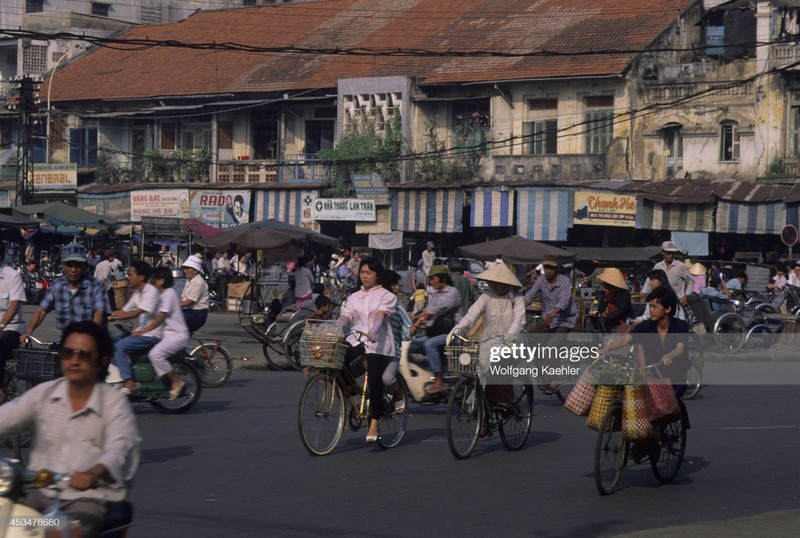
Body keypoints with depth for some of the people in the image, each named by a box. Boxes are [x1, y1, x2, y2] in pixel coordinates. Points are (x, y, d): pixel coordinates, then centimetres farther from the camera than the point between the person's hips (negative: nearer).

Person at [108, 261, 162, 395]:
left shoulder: (151, 292, -15)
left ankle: (129, 383, -23)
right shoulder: (137, 293, 14)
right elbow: (124, 311, 13)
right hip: (141, 332, 9)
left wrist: (114, 316, -27)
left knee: (120, 346, -24)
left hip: (151, 335, -9)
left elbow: (137, 313, -25)